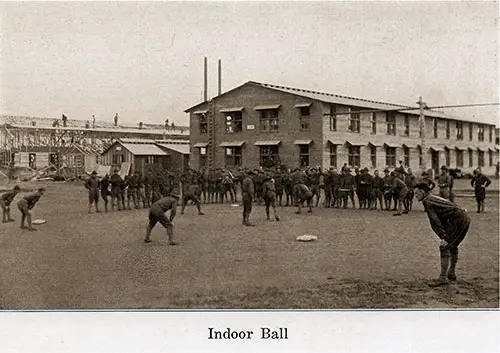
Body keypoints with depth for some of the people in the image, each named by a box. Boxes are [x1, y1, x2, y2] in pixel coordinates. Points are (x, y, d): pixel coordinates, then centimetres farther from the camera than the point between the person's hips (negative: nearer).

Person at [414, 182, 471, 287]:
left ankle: (443, 278, -10)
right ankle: (451, 273, 37)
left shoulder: (426, 201, -5)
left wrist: (443, 237, -19)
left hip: (458, 220, -10)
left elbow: (435, 221, -14)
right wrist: (445, 236, 22)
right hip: (465, 219, 10)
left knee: (444, 247, -10)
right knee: (453, 246, 24)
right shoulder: (435, 198, 24)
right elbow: (443, 219, 25)